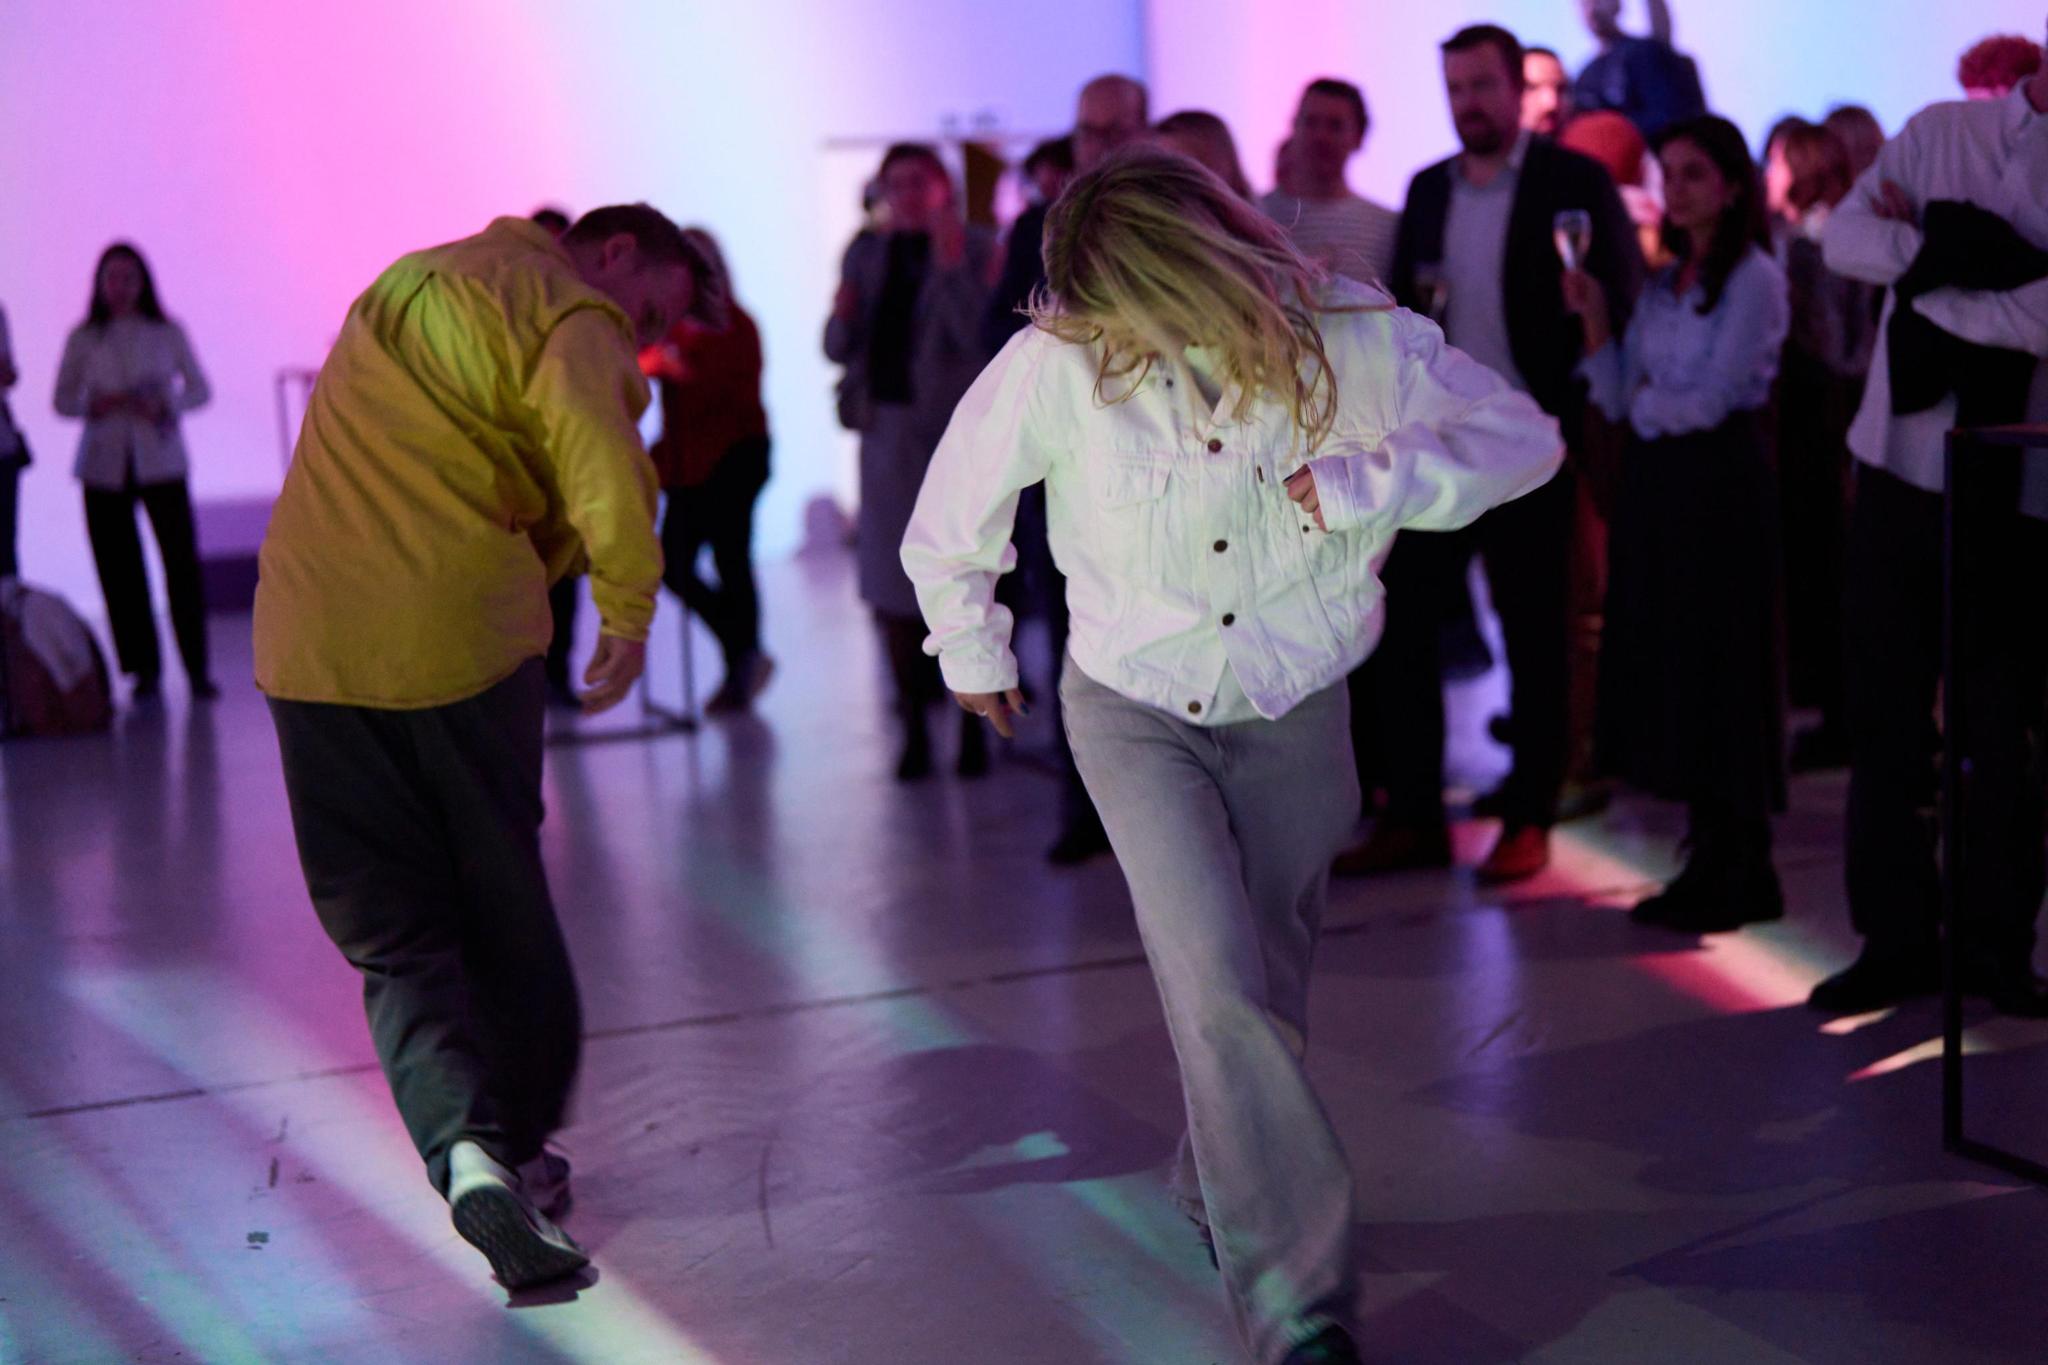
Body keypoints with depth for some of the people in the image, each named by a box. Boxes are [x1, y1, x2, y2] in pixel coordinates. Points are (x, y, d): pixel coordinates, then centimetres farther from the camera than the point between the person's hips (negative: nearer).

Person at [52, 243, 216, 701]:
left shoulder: (167, 333, 5)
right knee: (119, 568, 1)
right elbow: (62, 400, 8)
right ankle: (144, 668, 10)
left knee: (181, 561, -8)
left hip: (161, 461, -1)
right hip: (105, 465, 1)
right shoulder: (83, 339, 6)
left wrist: (166, 404, -12)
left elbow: (199, 389, 7)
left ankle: (197, 667, -3)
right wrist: (95, 405, -13)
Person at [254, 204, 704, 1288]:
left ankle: (465, 1150, -13)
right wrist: (628, 613, -6)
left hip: (307, 644, 5)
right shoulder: (571, 315, -3)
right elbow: (606, 475, -20)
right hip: (460, 638, -5)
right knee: (501, 908, 13)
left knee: (392, 933, 6)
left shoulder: (411, 281, 22)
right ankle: (522, 1147, 25)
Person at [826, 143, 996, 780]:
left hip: (955, 434, -4)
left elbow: (978, 339, -17)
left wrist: (951, 264, -21)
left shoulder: (975, 250, -3)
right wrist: (842, 316, -9)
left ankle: (973, 727, 7)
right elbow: (838, 351, 11)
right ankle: (914, 730, 11)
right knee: (891, 590, 3)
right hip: (887, 433, 5)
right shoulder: (867, 255, 10)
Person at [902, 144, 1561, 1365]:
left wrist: (1362, 483, -24)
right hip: (1134, 713, -2)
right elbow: (955, 508, -2)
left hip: (1293, 717, 2)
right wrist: (971, 651, 12)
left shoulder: (1347, 339, -19)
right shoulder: (1062, 360, -20)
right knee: (1220, 987, -16)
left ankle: (1222, 1188, 44)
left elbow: (1524, 438, -10)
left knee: (1260, 991, 16)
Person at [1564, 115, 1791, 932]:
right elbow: (1618, 401, 6)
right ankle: (1716, 865, 17)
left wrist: (1649, 406, 1)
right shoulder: (1663, 282, 13)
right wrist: (1593, 319, -4)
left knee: (1717, 671, -1)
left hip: (1719, 487, -7)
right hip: (1656, 485, 7)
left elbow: (1712, 399, -15)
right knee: (1666, 671, 8)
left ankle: (1733, 876, 8)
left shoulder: (1754, 279, -8)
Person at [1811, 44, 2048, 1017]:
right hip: (1901, 466, 2)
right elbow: (1843, 239, -5)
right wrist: (1963, 256, -17)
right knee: (1885, 714, 5)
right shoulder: (1941, 134, 6)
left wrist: (1927, 259, -10)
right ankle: (1896, 937, 16)